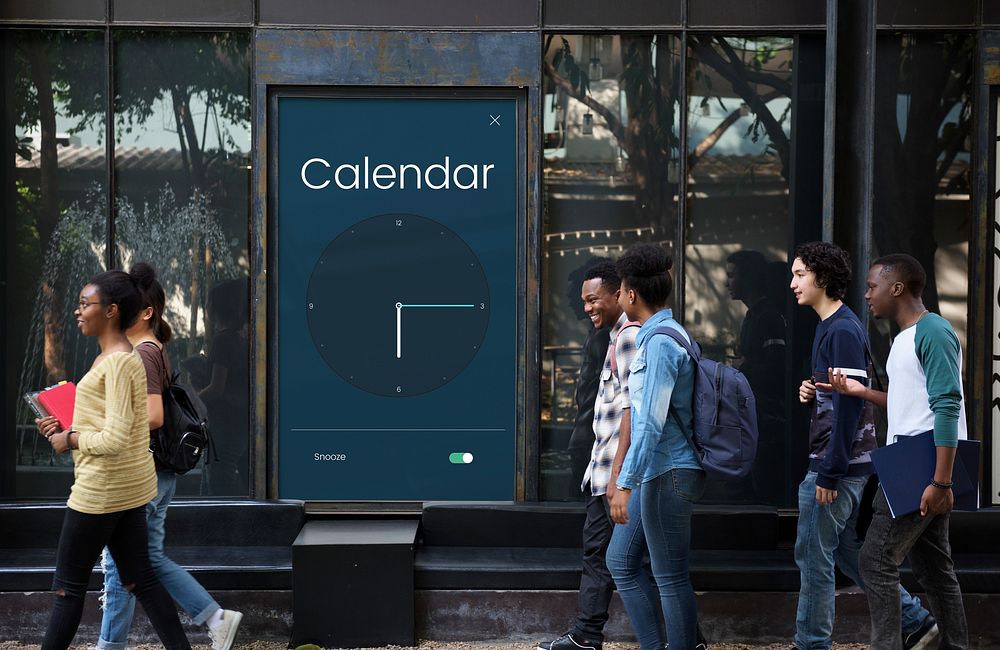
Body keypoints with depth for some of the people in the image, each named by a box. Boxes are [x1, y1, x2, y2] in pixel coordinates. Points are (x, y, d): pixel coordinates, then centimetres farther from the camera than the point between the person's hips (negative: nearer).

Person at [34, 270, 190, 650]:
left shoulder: (118, 362, -18)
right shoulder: (117, 357, 13)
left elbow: (114, 438, -23)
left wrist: (69, 440, -11)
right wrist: (64, 429, 8)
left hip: (102, 487, -10)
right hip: (129, 486, 10)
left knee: (69, 586, 1)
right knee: (139, 579, 11)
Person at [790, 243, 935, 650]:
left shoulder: (842, 331, -16)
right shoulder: (831, 326, 15)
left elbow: (850, 403, -21)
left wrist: (828, 474, -21)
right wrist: (812, 393, 3)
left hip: (839, 465, -10)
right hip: (846, 465, 10)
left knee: (814, 556, -3)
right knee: (848, 552, 16)